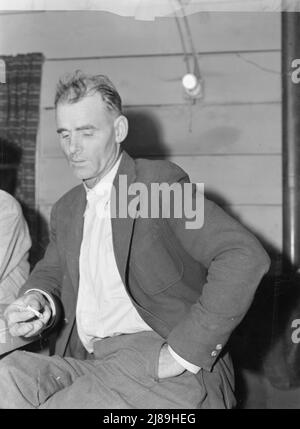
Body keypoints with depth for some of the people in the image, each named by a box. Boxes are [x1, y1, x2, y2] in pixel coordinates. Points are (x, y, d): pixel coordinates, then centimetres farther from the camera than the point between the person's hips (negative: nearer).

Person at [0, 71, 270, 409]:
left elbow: (244, 257, -16)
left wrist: (182, 353, -18)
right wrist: (37, 300, -6)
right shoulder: (66, 209, 19)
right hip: (86, 363, 6)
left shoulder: (160, 182, -6)